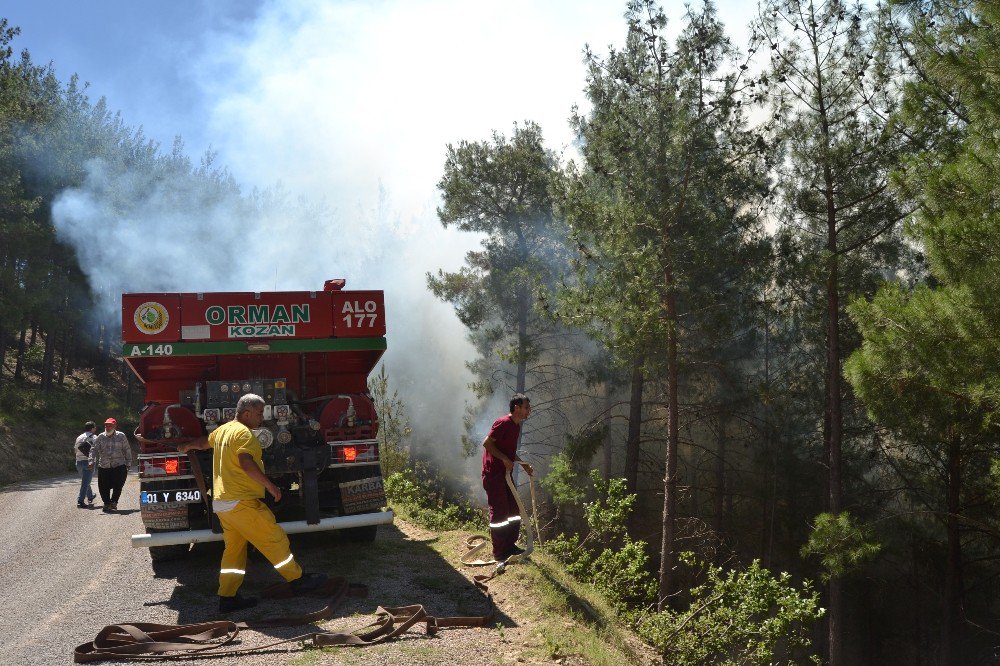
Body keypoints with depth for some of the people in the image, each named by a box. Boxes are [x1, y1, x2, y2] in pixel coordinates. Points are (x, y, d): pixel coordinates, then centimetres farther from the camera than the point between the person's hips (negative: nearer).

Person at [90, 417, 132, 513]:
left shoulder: (121, 436, 4)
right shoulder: (100, 437, 6)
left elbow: (127, 450, 9)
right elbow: (94, 449, 2)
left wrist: (128, 464, 7)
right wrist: (92, 461, -12)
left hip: (119, 466, -2)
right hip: (104, 467, 2)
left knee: (118, 485, -9)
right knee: (104, 487, 3)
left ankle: (113, 502, 9)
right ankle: (107, 504, 21)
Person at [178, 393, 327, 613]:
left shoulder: (223, 430, 17)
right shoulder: (244, 433, -12)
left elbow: (204, 442, 37)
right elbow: (246, 463, -26)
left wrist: (187, 446, 58)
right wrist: (270, 485, -24)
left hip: (222, 502, 10)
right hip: (241, 502, -10)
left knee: (234, 549, 12)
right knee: (275, 539, -4)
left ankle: (228, 597, 12)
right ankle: (297, 579, 2)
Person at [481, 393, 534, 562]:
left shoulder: (516, 426, 13)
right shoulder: (503, 423, -17)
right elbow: (487, 443, -21)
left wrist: (523, 464, 14)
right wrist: (505, 459, -23)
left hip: (505, 473, 10)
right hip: (493, 473, -10)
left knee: (514, 510, 13)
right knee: (499, 513, -6)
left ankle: (510, 545, 23)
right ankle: (499, 552, 2)